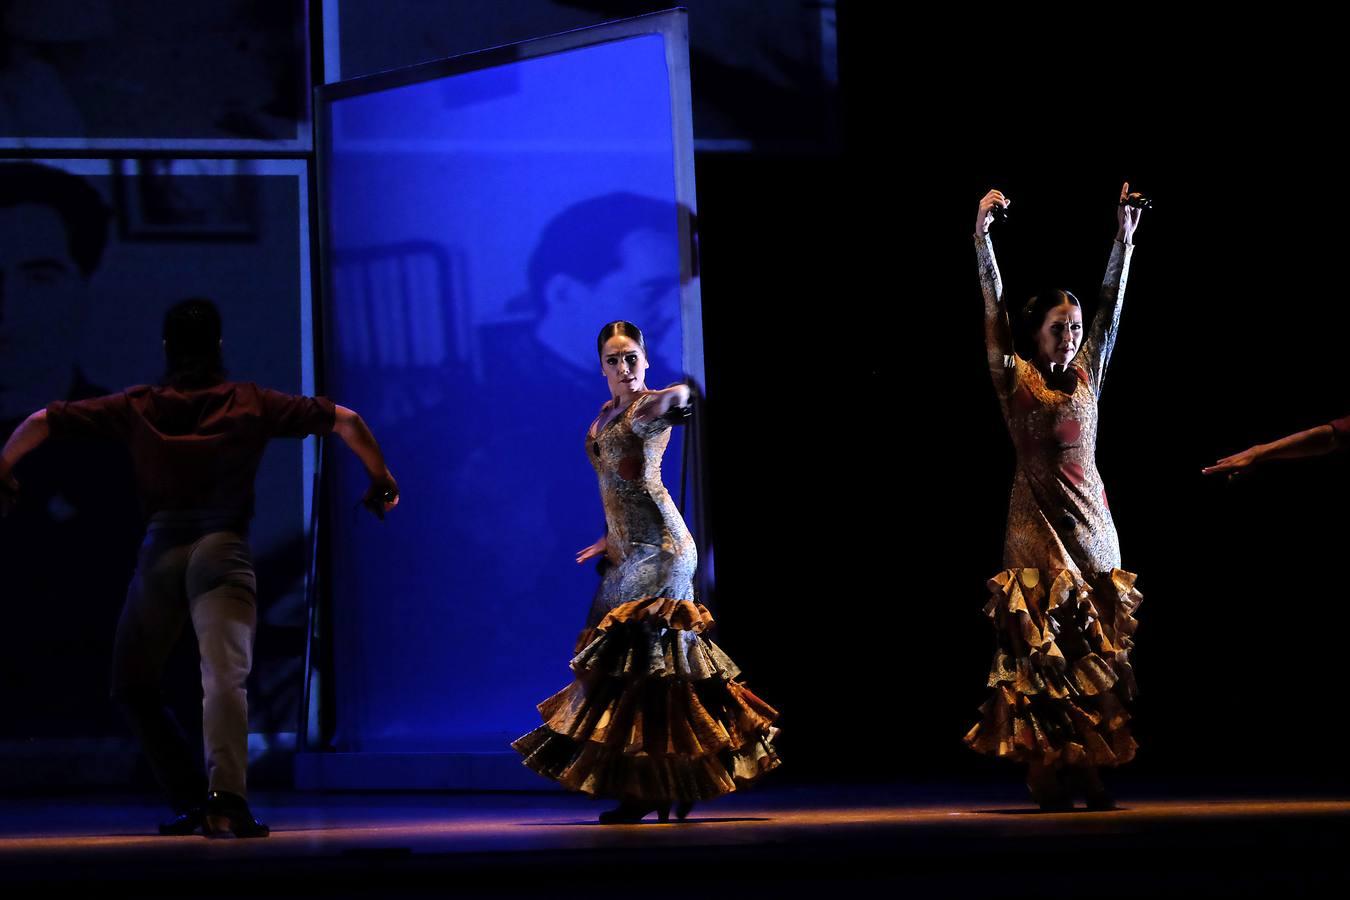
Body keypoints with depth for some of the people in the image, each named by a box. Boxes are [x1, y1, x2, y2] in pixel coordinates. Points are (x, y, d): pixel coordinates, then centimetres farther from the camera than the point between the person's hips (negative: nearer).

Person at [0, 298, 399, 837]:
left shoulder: (136, 407, 13)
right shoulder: (252, 404, 11)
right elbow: (343, 420, 13)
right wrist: (381, 479, 26)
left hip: (161, 550, 1)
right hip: (224, 549, -1)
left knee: (133, 686, 17)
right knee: (224, 676, -15)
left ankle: (190, 798, 10)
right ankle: (225, 796, -35)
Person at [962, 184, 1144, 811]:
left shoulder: (1086, 376, 12)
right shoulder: (1016, 380, 3)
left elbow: (1110, 310, 13)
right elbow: (994, 310, -3)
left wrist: (1124, 240, 10)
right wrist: (981, 239, -8)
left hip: (1092, 520, 4)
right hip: (1039, 523, -4)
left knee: (1098, 649, -1)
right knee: (1044, 649, -7)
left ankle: (1090, 773, 0)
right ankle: (1053, 776, -6)